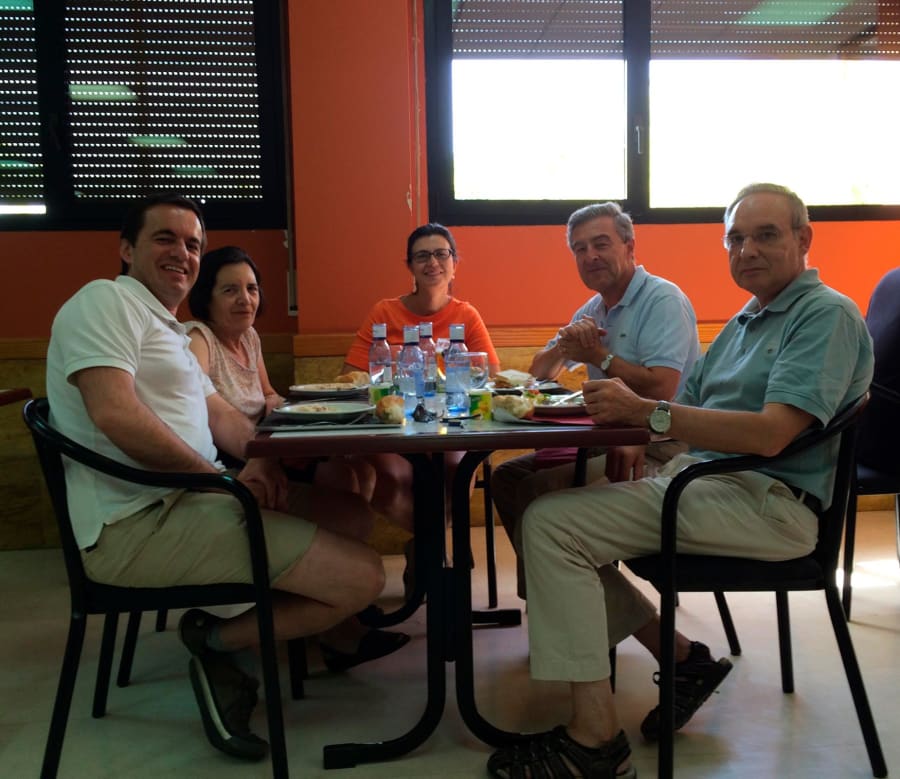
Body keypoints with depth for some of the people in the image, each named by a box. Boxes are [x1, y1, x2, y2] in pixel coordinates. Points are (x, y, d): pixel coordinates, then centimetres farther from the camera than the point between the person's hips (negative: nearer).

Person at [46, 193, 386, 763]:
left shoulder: (169, 329, 25)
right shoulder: (106, 300, -7)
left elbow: (220, 414, 18)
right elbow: (115, 413, -23)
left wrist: (262, 460, -4)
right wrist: (223, 477, -17)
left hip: (187, 503, 11)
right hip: (141, 523, -11)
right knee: (363, 576, -18)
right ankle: (217, 642, 0)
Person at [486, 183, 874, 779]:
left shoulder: (827, 315, -8)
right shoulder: (746, 321, 22)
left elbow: (772, 433, -22)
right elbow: (688, 409, 20)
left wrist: (645, 411, -24)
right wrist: (630, 445, 1)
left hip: (767, 501, -10)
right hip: (696, 479, 10)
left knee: (552, 525, -20)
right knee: (549, 516, 4)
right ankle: (681, 657, 8)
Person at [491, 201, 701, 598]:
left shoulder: (663, 300, -12)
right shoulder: (593, 309, 15)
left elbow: (661, 389, -25)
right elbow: (540, 373, 16)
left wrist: (599, 356, -13)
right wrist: (564, 343, -6)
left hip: (657, 449, -9)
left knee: (536, 490, -23)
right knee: (506, 476, 3)